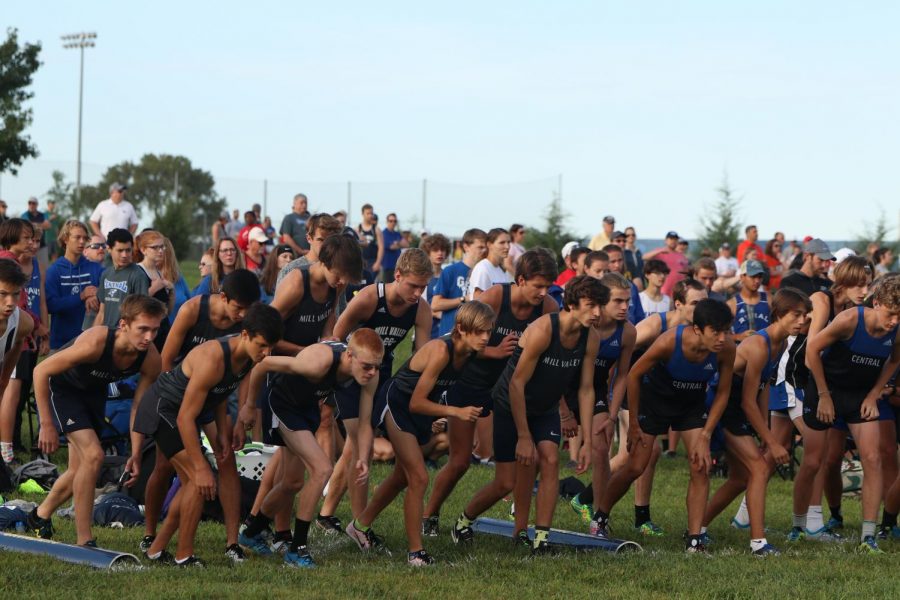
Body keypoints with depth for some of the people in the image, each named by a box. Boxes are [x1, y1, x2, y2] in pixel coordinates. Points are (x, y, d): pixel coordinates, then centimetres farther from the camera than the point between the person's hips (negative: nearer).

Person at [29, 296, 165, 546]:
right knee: (93, 455, -22)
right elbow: (41, 371, -29)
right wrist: (46, 425, -26)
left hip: (94, 392, 6)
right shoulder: (95, 342, -39)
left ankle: (40, 517, 39)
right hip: (61, 387, -6)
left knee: (80, 472, 11)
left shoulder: (150, 359, -24)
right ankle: (84, 541, -14)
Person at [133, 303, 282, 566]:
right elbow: (185, 418, -31)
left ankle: (156, 550, 24)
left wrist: (222, 434, 2)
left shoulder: (247, 357, -8)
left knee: (192, 485, 12)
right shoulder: (213, 360, -34)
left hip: (178, 412, 9)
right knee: (200, 480, -17)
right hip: (161, 409, -9)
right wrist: (201, 467, -29)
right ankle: (184, 556, -8)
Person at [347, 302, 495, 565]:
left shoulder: (469, 353, -12)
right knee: (419, 478, -14)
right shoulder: (441, 350, -32)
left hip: (422, 411, 8)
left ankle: (361, 526, 41)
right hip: (398, 404, -8)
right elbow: (416, 403, -29)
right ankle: (416, 551, -6)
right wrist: (456, 412, -33)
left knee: (402, 477, 21)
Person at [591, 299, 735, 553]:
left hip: (692, 403, 3)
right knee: (635, 468, 1)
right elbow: (635, 375, -19)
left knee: (701, 467, -10)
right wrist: (633, 424, -13)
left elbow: (722, 394, -10)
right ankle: (600, 518, 24)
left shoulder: (726, 349, -27)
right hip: (655, 396, -3)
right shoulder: (669, 342, -36)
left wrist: (705, 437, -13)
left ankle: (694, 540, -5)